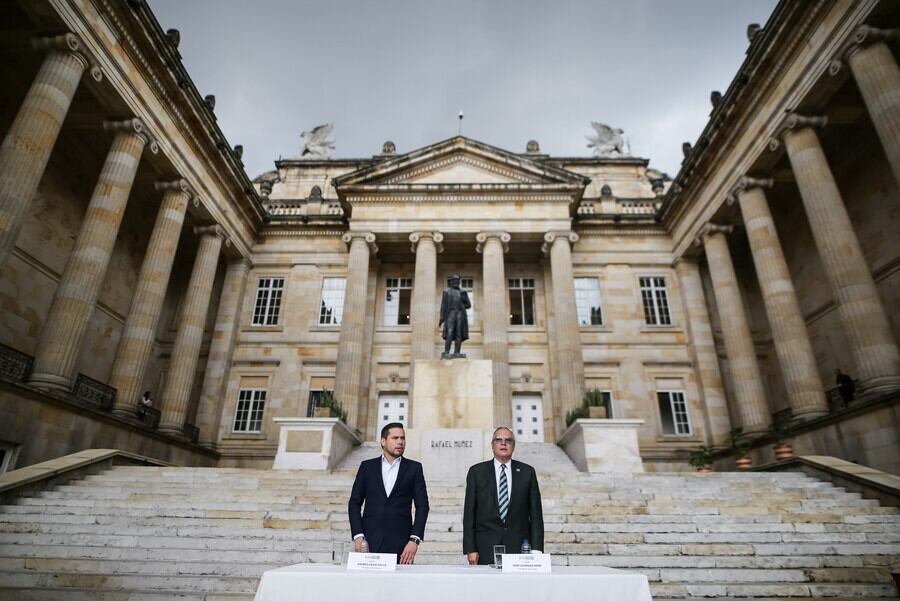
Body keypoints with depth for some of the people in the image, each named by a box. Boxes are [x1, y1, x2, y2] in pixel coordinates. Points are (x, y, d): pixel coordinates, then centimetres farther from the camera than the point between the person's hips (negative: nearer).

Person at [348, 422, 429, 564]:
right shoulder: (367, 466, 8)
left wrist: (414, 540, -7)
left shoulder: (414, 468, 6)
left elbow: (422, 506, 3)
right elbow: (354, 503, 7)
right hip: (370, 542, 1)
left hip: (401, 545, 0)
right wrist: (358, 536, -4)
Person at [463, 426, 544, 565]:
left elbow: (536, 514, 6)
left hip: (519, 547, 1)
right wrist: (470, 549, -4)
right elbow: (469, 513, 3)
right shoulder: (476, 472, 4)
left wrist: (536, 550, 0)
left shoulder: (527, 472, 7)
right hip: (486, 548, -1)